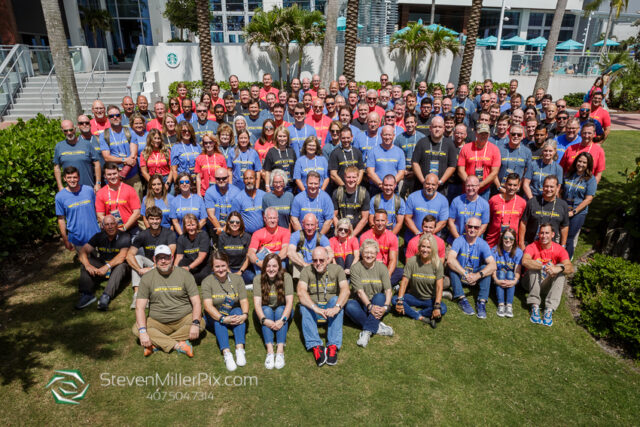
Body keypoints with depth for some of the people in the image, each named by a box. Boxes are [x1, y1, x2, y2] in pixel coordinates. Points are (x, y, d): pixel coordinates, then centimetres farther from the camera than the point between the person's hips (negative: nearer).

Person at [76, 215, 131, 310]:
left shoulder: (124, 236, -12)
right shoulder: (99, 236, 0)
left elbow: (122, 256, -25)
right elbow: (82, 252, -9)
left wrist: (107, 266, -38)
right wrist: (87, 265, -29)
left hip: (117, 269, -4)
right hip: (102, 268, 4)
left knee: (121, 266, -35)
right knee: (85, 262, -17)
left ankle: (106, 296, -46)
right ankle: (87, 294, -29)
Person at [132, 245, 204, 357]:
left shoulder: (185, 275, -3)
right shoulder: (147, 279, -1)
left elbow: (196, 303, -7)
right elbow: (140, 307, -8)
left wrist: (195, 323, -26)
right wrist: (143, 331, -24)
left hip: (184, 319, -1)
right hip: (158, 322, 1)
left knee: (201, 324, -28)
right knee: (136, 328, -24)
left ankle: (157, 343, -21)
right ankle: (179, 345, -26)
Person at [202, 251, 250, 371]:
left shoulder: (237, 279, -2)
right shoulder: (207, 281, -8)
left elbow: (244, 301, -10)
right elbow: (208, 305, -21)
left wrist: (245, 315, -32)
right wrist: (223, 319, -37)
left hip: (234, 315, 1)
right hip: (214, 318, -1)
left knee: (238, 311, -30)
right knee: (218, 320, -33)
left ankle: (240, 349, -40)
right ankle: (226, 353, -45)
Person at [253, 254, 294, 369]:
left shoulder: (286, 277, -16)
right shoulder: (258, 279, -14)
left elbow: (289, 302, -23)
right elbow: (257, 303, -22)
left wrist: (282, 320, -39)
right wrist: (264, 320, -39)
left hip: (283, 312, 0)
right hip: (265, 312, 1)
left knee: (280, 310, -31)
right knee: (267, 309, -30)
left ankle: (280, 350, -39)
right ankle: (269, 351, -39)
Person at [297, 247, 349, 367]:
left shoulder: (336, 269, -4)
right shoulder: (307, 271, -6)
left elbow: (345, 290, -21)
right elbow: (300, 292, -24)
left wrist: (336, 307, -39)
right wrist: (316, 308, -39)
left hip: (330, 307, 0)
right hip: (312, 308, 0)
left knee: (335, 300, -30)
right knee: (304, 306, -30)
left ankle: (333, 346, -36)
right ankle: (315, 346, -38)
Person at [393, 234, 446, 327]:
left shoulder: (437, 263, -11)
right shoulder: (412, 261, -9)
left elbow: (439, 287, -17)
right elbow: (404, 282, -12)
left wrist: (437, 306, -29)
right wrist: (400, 301, -24)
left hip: (430, 299, -1)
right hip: (413, 297, 1)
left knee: (443, 309, -31)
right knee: (394, 300, -25)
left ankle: (412, 312, -21)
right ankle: (421, 318, -25)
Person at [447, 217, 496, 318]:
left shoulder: (482, 244, -10)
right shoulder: (459, 241, -14)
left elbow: (493, 265, -22)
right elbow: (450, 260, -31)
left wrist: (478, 275, -37)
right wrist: (465, 274, -37)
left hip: (475, 275, 1)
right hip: (460, 275, -1)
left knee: (486, 268, -25)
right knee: (452, 266, -29)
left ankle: (482, 302, -29)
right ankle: (461, 299, -32)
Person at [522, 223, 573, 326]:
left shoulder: (559, 249, -7)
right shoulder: (532, 247, -13)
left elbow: (570, 268, -23)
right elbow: (525, 261, -34)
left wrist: (559, 268, -45)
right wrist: (544, 267, -43)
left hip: (548, 283, 2)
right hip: (531, 283, -2)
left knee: (561, 269, -23)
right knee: (535, 264, -28)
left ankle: (549, 310, -34)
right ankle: (535, 306, -34)